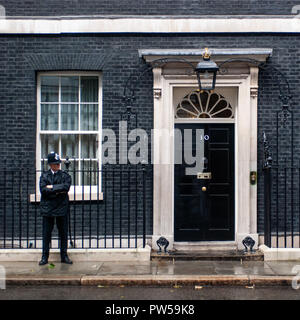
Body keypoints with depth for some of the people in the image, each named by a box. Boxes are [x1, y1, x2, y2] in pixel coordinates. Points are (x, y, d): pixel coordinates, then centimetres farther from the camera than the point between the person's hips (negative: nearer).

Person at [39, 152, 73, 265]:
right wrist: (58, 191, -11)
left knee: (63, 233, 5)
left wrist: (52, 187, -10)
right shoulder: (44, 175, 7)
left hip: (62, 208, 0)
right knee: (46, 233, 4)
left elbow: (66, 187, -13)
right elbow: (43, 190, -8)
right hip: (47, 208, 0)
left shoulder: (65, 175, 6)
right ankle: (45, 257, 13)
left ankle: (64, 256, 16)